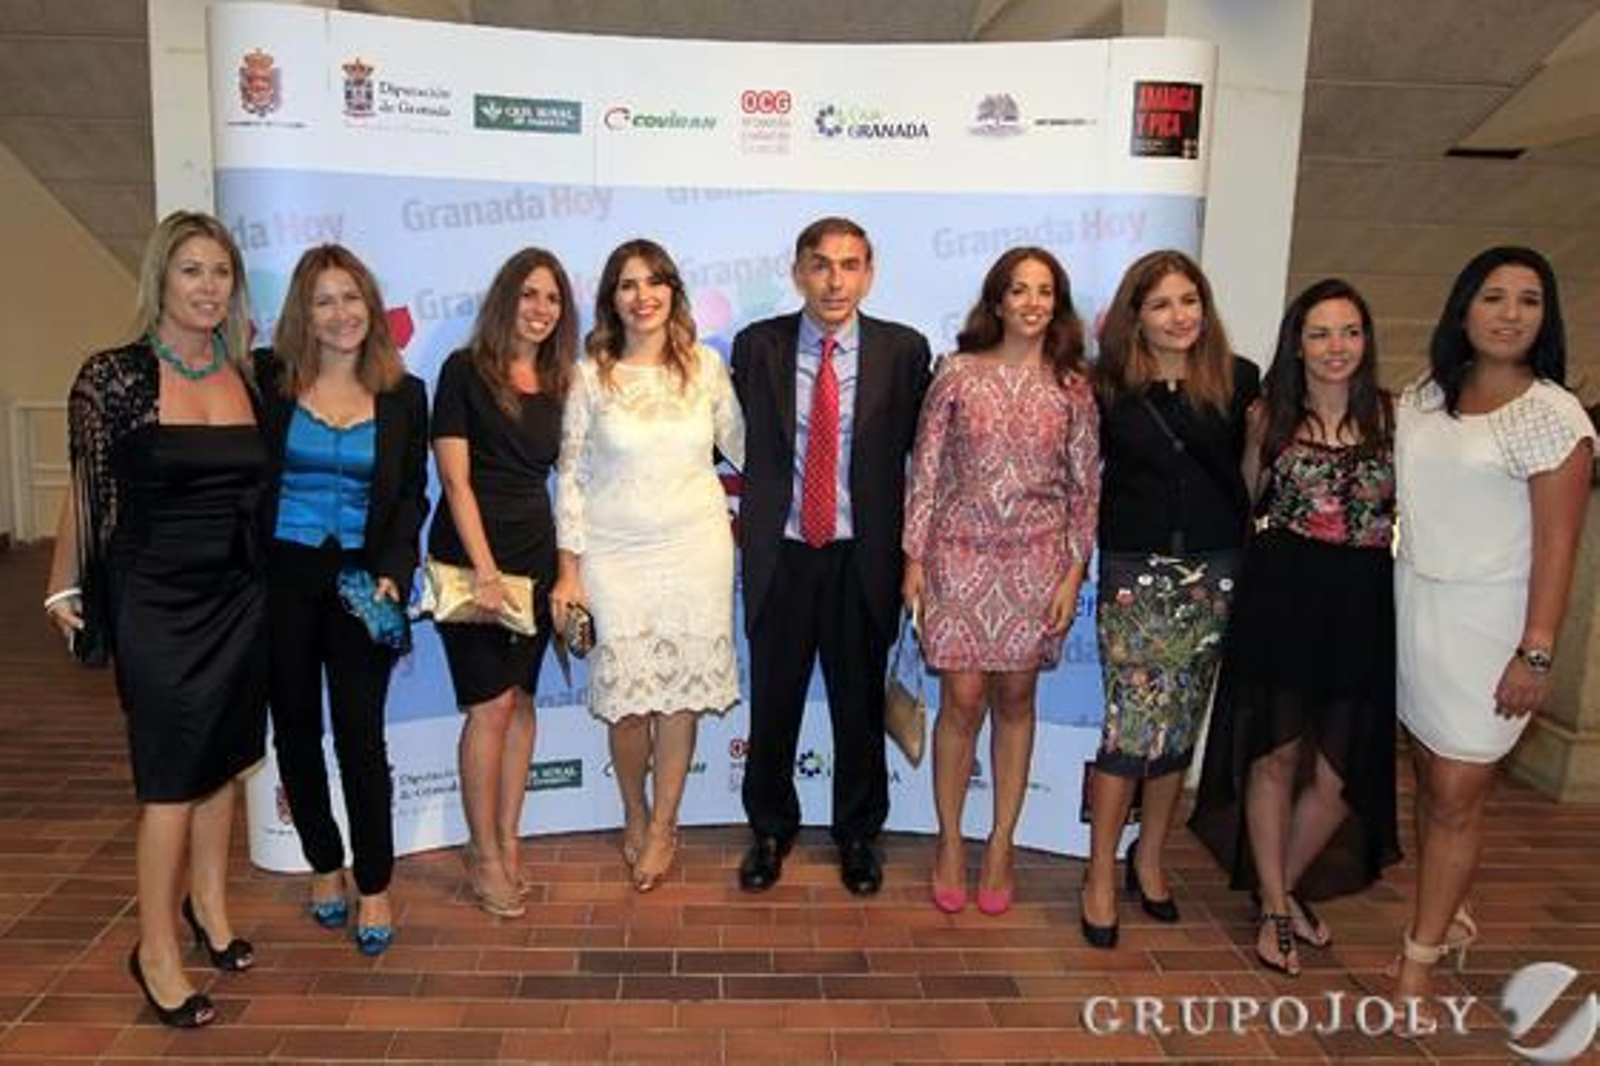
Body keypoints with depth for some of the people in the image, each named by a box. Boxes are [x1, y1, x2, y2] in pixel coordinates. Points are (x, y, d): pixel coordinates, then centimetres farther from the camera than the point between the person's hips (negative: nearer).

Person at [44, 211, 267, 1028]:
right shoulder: (113, 375, -9)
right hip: (156, 601, -4)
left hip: (239, 597, 4)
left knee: (221, 760, 14)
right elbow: (86, 490, -2)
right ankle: (155, 952, 14)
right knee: (172, 775, 0)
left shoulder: (248, 375, 4)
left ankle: (208, 906, 33)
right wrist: (64, 588, 3)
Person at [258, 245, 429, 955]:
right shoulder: (268, 380, 0)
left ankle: (374, 885, 14)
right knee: (295, 729, 10)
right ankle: (325, 864, 30)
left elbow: (412, 495, 5)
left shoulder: (403, 395, 4)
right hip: (281, 576, 1)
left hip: (362, 576, 0)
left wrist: (392, 573, -8)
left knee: (360, 733, -2)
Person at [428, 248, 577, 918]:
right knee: (490, 705, -4)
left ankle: (507, 840, 19)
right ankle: (485, 852, 11)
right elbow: (455, 479, -9)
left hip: (536, 555, 5)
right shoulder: (464, 372, -4)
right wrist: (484, 569, -16)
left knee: (521, 699, 8)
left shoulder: (559, 385, 10)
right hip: (470, 554, -5)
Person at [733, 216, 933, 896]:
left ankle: (857, 834, 34)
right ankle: (771, 828, 34)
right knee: (773, 701, 12)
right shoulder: (756, 346, 0)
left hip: (862, 557, 0)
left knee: (860, 704, 13)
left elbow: (918, 448, 4)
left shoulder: (904, 351, -2)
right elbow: (743, 444, 9)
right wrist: (755, 507, 4)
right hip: (780, 553, 1)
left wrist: (909, 549, 3)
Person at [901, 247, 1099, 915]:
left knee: (1015, 698, 8)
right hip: (960, 554, -1)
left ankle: (1001, 846, 22)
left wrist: (1074, 572, 0)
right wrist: (913, 558, -3)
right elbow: (925, 470, 0)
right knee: (962, 700, -1)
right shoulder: (958, 373, -1)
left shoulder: (1072, 386, 3)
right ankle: (949, 842, 18)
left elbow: (1085, 485, 5)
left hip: (1036, 559, 2)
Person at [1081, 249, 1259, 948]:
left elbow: (1251, 471, 5)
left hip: (1213, 573, 2)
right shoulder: (1107, 386, 0)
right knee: (1132, 726, -5)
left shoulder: (1238, 380, 1)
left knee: (1181, 726, 11)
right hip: (1134, 572, -2)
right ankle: (1101, 874, 11)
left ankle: (1149, 859, 30)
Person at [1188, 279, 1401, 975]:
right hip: (1280, 599, -1)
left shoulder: (1392, 415, 2)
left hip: (1363, 607, 1)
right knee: (1276, 757, 5)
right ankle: (1275, 908, 23)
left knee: (1339, 772, 5)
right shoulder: (1270, 415, 3)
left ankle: (1285, 886, 31)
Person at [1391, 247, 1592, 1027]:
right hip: (1412, 604, 5)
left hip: (1487, 620, -4)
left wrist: (1536, 653, -13)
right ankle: (1445, 915, 34)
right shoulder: (1422, 400, 7)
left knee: (1455, 796, 1)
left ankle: (1416, 967, 15)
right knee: (1429, 777, 13)